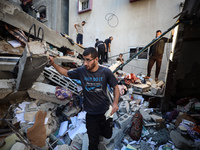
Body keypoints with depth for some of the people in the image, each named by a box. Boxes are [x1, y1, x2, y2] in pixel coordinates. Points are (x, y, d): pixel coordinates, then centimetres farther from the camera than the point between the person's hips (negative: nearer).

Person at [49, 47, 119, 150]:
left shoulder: (106, 72, -18)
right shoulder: (81, 71, -14)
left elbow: (115, 87, -7)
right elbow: (65, 73, 3)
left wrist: (115, 102, -22)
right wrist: (53, 64, -9)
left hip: (105, 112, 1)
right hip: (90, 114, 0)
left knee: (107, 135, 25)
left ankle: (99, 129, 56)